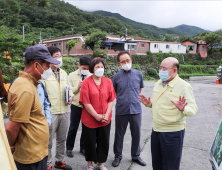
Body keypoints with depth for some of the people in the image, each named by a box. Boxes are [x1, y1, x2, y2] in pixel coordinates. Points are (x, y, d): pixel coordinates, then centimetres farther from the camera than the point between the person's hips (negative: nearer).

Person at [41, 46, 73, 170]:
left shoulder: (63, 73, 12)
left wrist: (71, 96, 2)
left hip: (64, 111, 7)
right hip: (50, 113, -7)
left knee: (62, 139, 18)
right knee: (48, 141, 4)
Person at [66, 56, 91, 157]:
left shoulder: (91, 76, 5)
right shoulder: (72, 75, 2)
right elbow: (69, 90, -1)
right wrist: (77, 87, -17)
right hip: (76, 106, -2)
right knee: (73, 128, 6)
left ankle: (83, 148, 29)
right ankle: (69, 148, 25)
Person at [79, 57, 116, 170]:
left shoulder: (108, 81, 3)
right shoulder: (86, 82, -8)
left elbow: (111, 100, 2)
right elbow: (86, 102, -12)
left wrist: (106, 115, -10)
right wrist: (97, 116, -14)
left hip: (105, 119, 3)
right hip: (89, 119, -3)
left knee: (104, 141, 12)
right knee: (90, 142, 10)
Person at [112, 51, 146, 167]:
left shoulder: (138, 74, 2)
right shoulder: (116, 76, -1)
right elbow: (113, 92, 11)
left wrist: (135, 99, 11)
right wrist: (122, 99, 4)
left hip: (136, 109, 1)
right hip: (121, 110, -1)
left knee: (136, 134, 10)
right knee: (119, 134, 10)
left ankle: (135, 155, 31)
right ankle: (118, 156, 30)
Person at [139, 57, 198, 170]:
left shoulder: (183, 86, -14)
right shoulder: (158, 84, 7)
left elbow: (193, 109, -16)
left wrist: (183, 109, -37)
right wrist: (149, 104, 1)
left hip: (173, 132, -7)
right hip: (156, 130, 7)